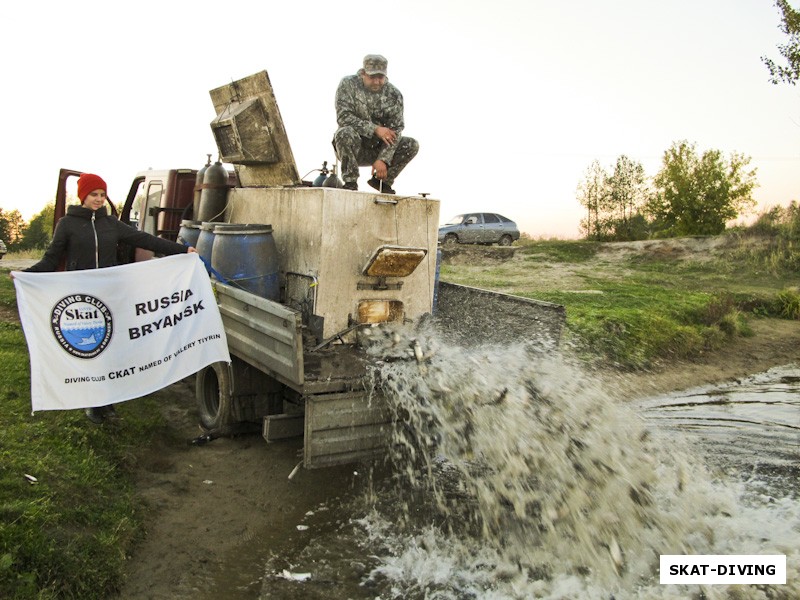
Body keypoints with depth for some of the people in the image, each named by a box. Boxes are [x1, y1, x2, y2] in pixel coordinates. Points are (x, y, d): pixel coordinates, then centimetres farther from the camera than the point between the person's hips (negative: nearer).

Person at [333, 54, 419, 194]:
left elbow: (395, 130, -9)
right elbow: (343, 116, -21)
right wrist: (375, 129, -27)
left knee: (412, 145, -15)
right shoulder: (348, 84, -9)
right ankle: (350, 182, -21)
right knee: (345, 133, -36)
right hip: (352, 148, -3)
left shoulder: (394, 94, -4)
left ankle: (382, 181, 1)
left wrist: (383, 159, -22)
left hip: (378, 149, 3)